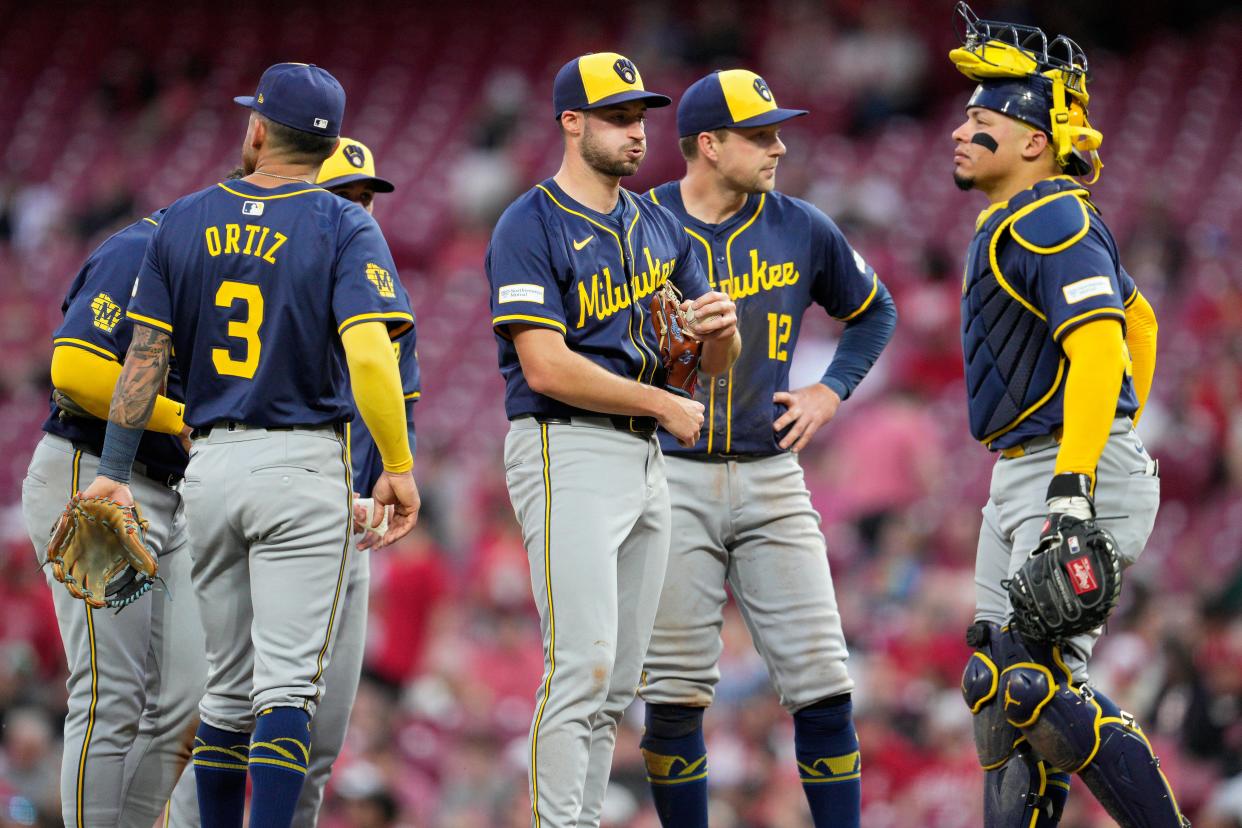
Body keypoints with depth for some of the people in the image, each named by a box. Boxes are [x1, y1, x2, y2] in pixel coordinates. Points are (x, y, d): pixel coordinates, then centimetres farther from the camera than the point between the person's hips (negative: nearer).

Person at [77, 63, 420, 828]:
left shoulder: (186, 221, 6)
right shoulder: (345, 228, -6)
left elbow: (145, 356, 4)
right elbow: (370, 356, -19)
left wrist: (114, 471, 5)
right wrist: (399, 466, -9)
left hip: (209, 467, 4)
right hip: (303, 467, -4)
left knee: (229, 682, 14)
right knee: (288, 682, -6)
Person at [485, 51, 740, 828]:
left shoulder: (658, 226, 15)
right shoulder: (531, 227, -8)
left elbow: (715, 361, 15)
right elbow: (546, 367, -17)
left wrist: (720, 327, -9)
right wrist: (662, 403, -11)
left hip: (644, 463, 8)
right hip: (567, 451, -8)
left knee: (618, 680, 8)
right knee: (582, 665, -15)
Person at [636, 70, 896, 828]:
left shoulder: (801, 230, 5)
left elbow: (875, 312, 21)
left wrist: (830, 391, 8)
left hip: (770, 478, 2)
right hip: (670, 481, -2)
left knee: (821, 680, -4)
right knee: (675, 691, 0)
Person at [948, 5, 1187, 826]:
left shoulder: (1052, 220, -15)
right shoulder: (1019, 224, 17)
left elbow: (1099, 347, -26)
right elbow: (1140, 318, 29)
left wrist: (1073, 487, -32)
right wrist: (1125, 435, 30)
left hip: (1083, 478, -11)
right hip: (1021, 480, 11)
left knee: (1041, 686, -17)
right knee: (997, 687, 10)